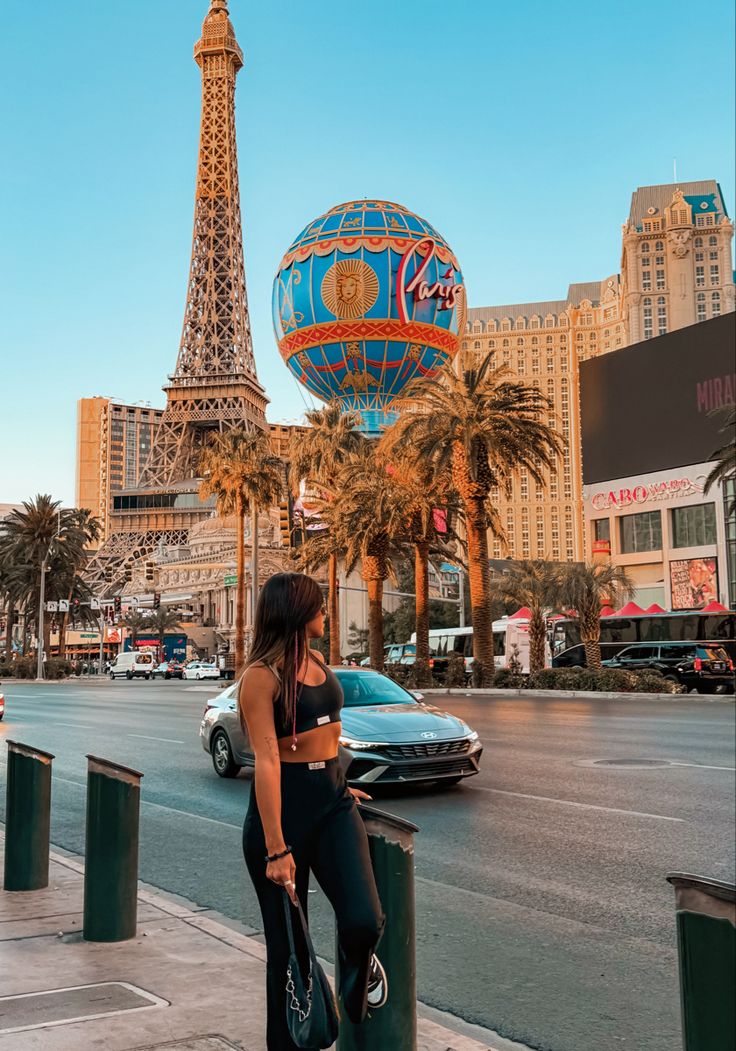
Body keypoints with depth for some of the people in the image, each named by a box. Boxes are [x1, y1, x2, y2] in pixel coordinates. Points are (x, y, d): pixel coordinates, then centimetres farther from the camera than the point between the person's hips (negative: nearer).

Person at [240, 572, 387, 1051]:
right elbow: (267, 760, -20)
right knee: (289, 944, 5)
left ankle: (361, 962, 22)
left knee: (364, 921, -14)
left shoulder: (315, 660, 10)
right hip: (283, 802, -5)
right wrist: (277, 850, -24)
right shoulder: (262, 674, -13)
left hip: (332, 800, 5)